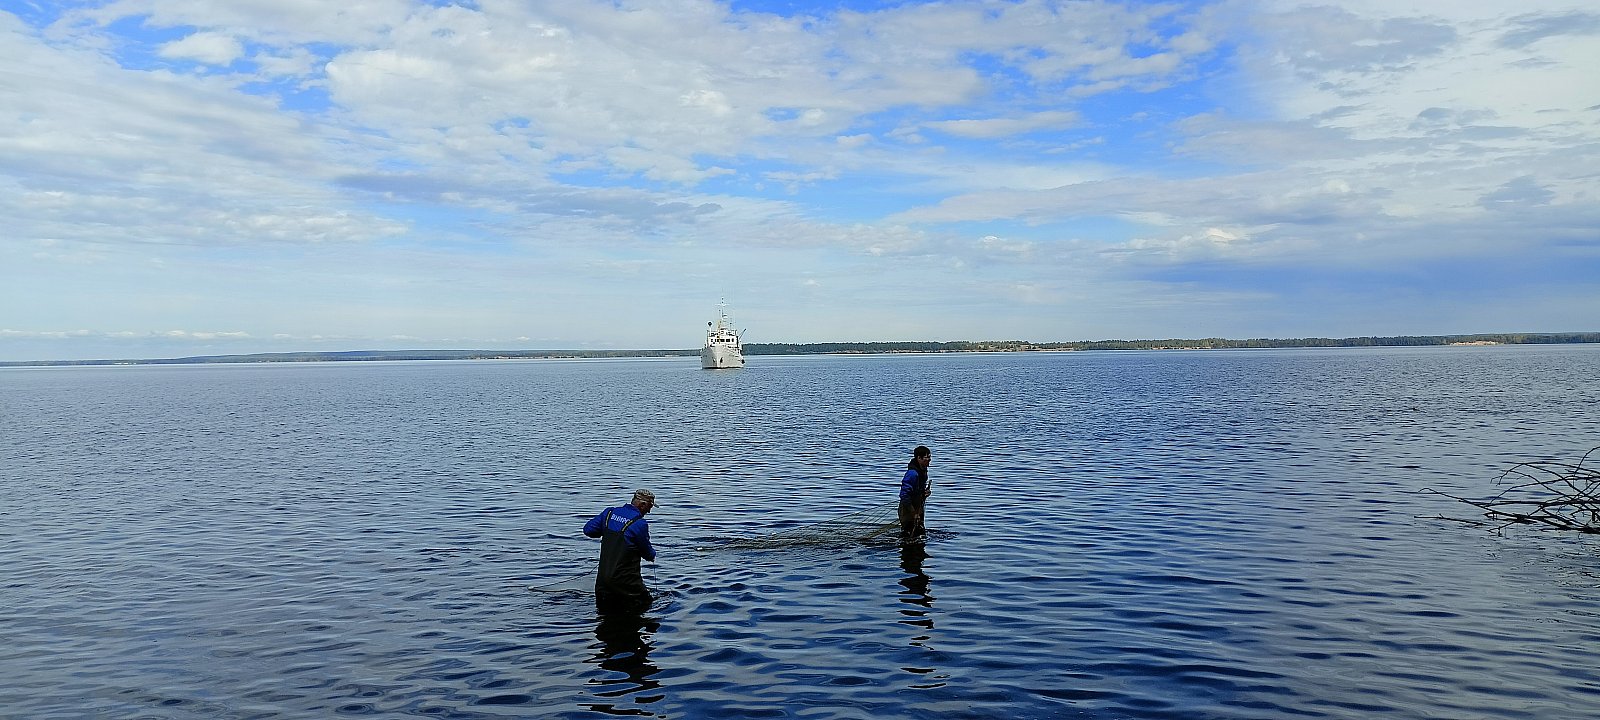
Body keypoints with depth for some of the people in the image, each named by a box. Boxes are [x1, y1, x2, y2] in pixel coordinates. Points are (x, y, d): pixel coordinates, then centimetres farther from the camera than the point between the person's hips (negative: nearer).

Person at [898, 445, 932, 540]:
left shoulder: (923, 470, 4)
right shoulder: (913, 473, -26)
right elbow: (904, 495, -27)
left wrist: (926, 491, 2)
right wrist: (913, 513, -24)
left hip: (918, 510, 10)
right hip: (908, 511, -10)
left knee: (921, 534, 18)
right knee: (908, 537, -3)